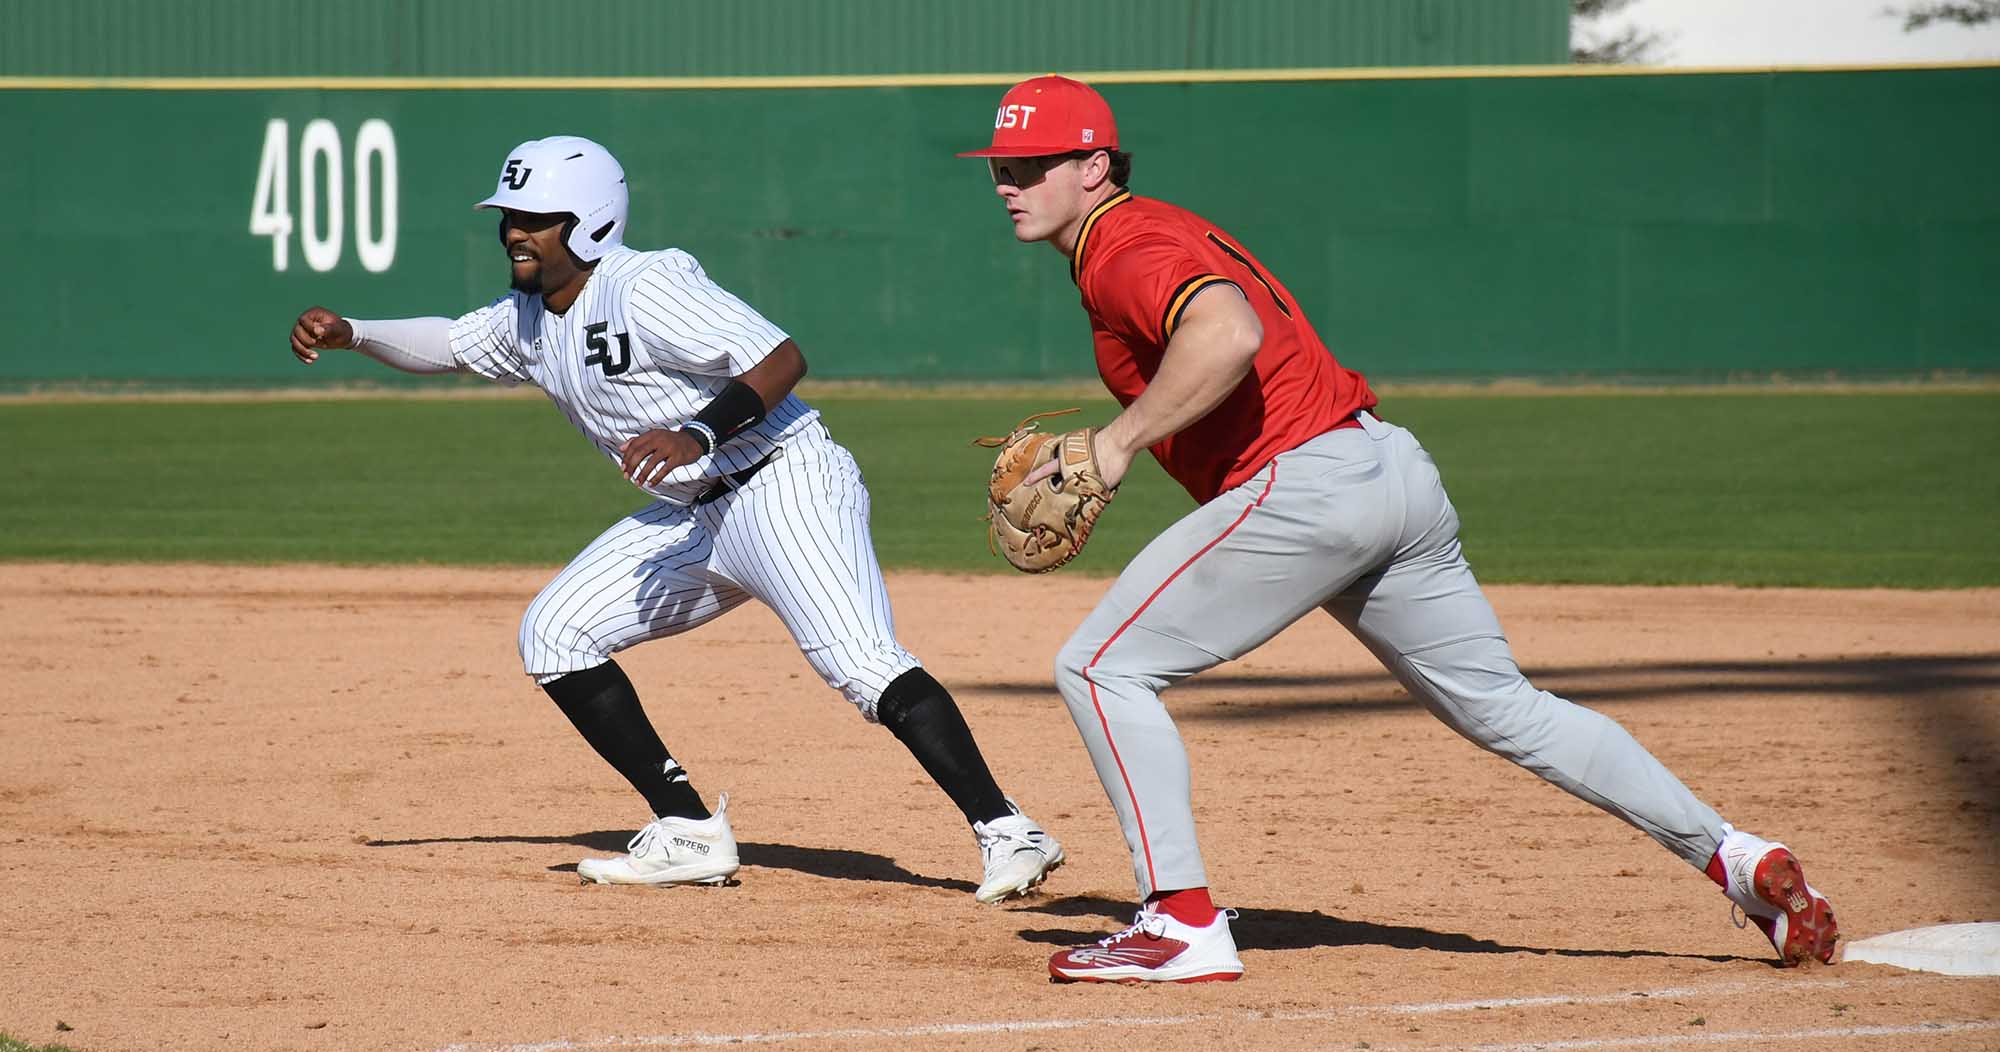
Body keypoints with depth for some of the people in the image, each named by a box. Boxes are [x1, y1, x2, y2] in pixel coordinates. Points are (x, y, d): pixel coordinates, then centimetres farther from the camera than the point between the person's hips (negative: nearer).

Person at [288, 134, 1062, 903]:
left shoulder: (643, 288, -18)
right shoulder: (529, 319, 10)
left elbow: (783, 359, -25)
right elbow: (446, 346, 29)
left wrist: (700, 434, -37)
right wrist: (350, 334, 13)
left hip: (782, 485, -10)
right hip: (692, 516, 10)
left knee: (861, 663, -26)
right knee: (554, 633, 5)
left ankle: (1006, 834, -29)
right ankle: (689, 834, 7)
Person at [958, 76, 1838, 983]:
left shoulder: (1125, 251, -9)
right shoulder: (1167, 232, 23)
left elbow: (1229, 336, -29)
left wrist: (1120, 440, -23)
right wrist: (1085, 463, 20)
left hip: (1307, 485, -10)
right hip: (1395, 467, 10)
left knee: (1102, 667, -4)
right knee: (1507, 707, 16)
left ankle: (1184, 925, -6)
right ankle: (1736, 859, 15)